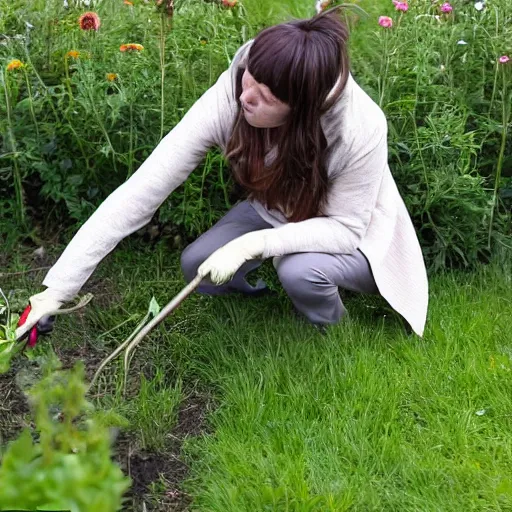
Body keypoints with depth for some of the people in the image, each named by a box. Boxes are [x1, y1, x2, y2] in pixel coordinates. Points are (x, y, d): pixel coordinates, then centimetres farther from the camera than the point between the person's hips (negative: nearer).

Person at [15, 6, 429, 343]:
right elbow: (142, 190, -32)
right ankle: (247, 289, 16)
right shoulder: (227, 100, -32)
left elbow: (346, 227, -25)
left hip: (351, 234, -2)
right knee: (198, 266, -19)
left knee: (299, 270, -32)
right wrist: (58, 287, -32)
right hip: (272, 213, 3)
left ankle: (330, 332, 3)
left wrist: (253, 244, -41)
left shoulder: (360, 128, -38)